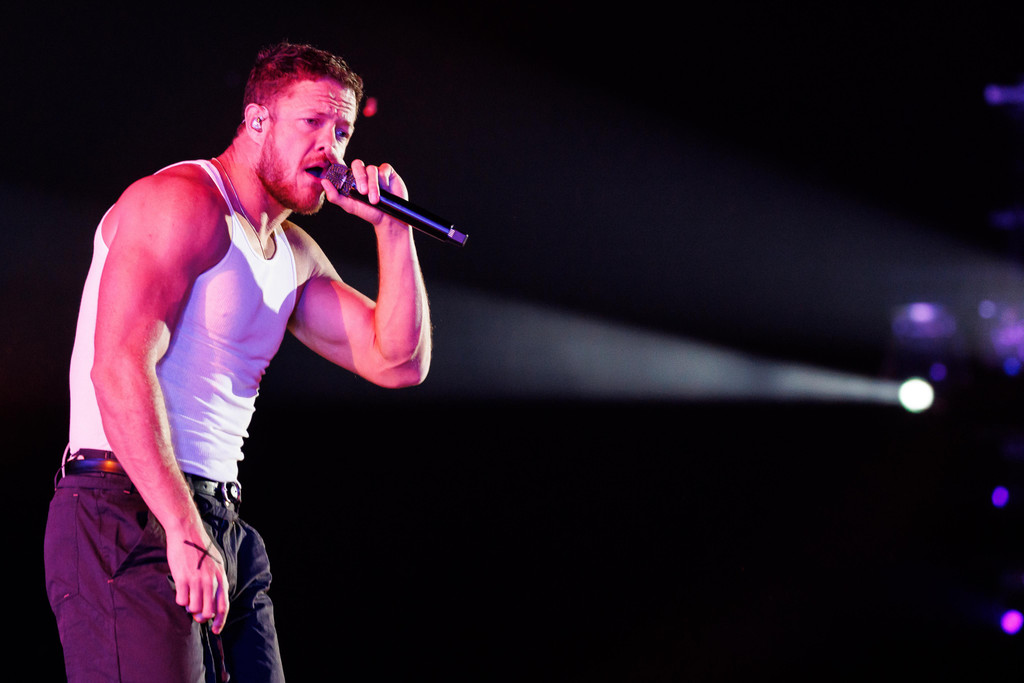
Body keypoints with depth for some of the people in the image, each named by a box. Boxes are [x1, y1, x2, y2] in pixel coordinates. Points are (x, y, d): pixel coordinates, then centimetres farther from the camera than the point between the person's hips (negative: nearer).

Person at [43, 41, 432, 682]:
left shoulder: (294, 255, 20)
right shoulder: (182, 203, -8)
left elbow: (400, 364, 18)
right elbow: (119, 368, -20)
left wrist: (393, 228, 9)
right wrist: (184, 532, -26)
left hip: (226, 532, 9)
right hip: (130, 513, -9)